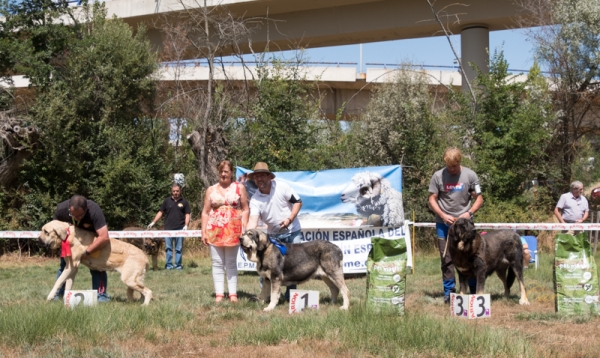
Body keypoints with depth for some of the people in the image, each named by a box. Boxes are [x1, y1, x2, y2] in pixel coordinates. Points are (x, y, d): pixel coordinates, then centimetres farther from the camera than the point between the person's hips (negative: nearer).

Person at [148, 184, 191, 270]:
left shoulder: (184, 202, 7)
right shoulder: (167, 201, 9)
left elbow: (187, 214, 7)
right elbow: (160, 212, 10)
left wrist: (186, 225, -8)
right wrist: (153, 222, 1)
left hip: (179, 228, -1)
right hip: (168, 228, 1)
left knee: (179, 248, 3)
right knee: (168, 248, 0)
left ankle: (178, 265, 8)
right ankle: (169, 265, 4)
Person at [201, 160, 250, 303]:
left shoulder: (239, 188, 6)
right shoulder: (211, 190, 10)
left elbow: (245, 210, 3)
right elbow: (205, 212, 9)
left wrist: (244, 229, -7)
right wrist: (204, 232, 2)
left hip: (233, 230, -2)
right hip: (214, 231, 2)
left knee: (231, 263, 4)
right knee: (217, 263, 1)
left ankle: (233, 294, 5)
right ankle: (219, 294, 3)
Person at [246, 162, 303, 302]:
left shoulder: (281, 187, -15)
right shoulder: (255, 199, -11)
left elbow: (298, 202, -8)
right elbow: (253, 219, -21)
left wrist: (290, 219, -21)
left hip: (292, 231, -1)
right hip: (273, 234, 2)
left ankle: (290, 294, 9)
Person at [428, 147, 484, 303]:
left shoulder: (470, 175, -4)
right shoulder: (438, 176, -4)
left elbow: (479, 199, 1)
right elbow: (432, 199, 1)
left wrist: (469, 213, -15)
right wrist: (443, 215, -12)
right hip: (444, 224, 0)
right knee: (447, 258, 5)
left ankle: (474, 290, 12)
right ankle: (449, 291, 11)